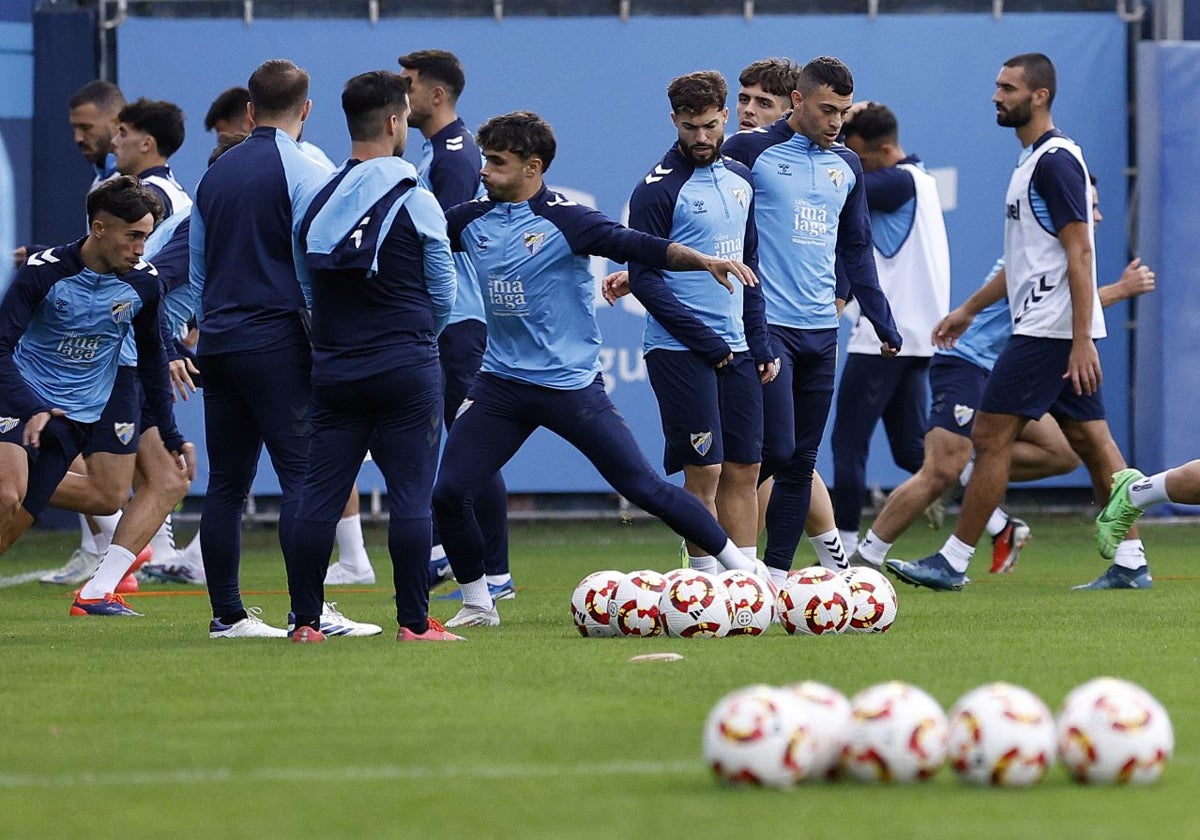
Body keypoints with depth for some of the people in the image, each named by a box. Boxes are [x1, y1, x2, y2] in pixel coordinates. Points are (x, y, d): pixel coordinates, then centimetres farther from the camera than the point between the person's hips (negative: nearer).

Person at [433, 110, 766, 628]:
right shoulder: (471, 220, 4)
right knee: (449, 494, -5)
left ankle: (742, 566, 9)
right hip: (500, 385, 5)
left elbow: (638, 247, -23)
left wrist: (704, 260, -37)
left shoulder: (562, 218, -12)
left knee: (642, 486, -5)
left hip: (571, 385, -5)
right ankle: (477, 605, 14)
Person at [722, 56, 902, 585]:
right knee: (776, 450, -13)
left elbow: (856, 250, 22)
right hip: (766, 326, -6)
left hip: (822, 331, 6)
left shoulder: (846, 166, 14)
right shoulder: (750, 151, -4)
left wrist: (884, 324, 21)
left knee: (801, 462, 5)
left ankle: (776, 574, 10)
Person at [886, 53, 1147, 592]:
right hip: (1051, 327, 10)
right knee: (1090, 440, 9)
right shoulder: (1034, 158, 17)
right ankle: (1131, 563, 9)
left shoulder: (1055, 160, -14)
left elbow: (1079, 252, -19)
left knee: (991, 436, -7)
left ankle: (953, 562, -4)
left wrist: (1082, 340, -23)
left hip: (1049, 330, -10)